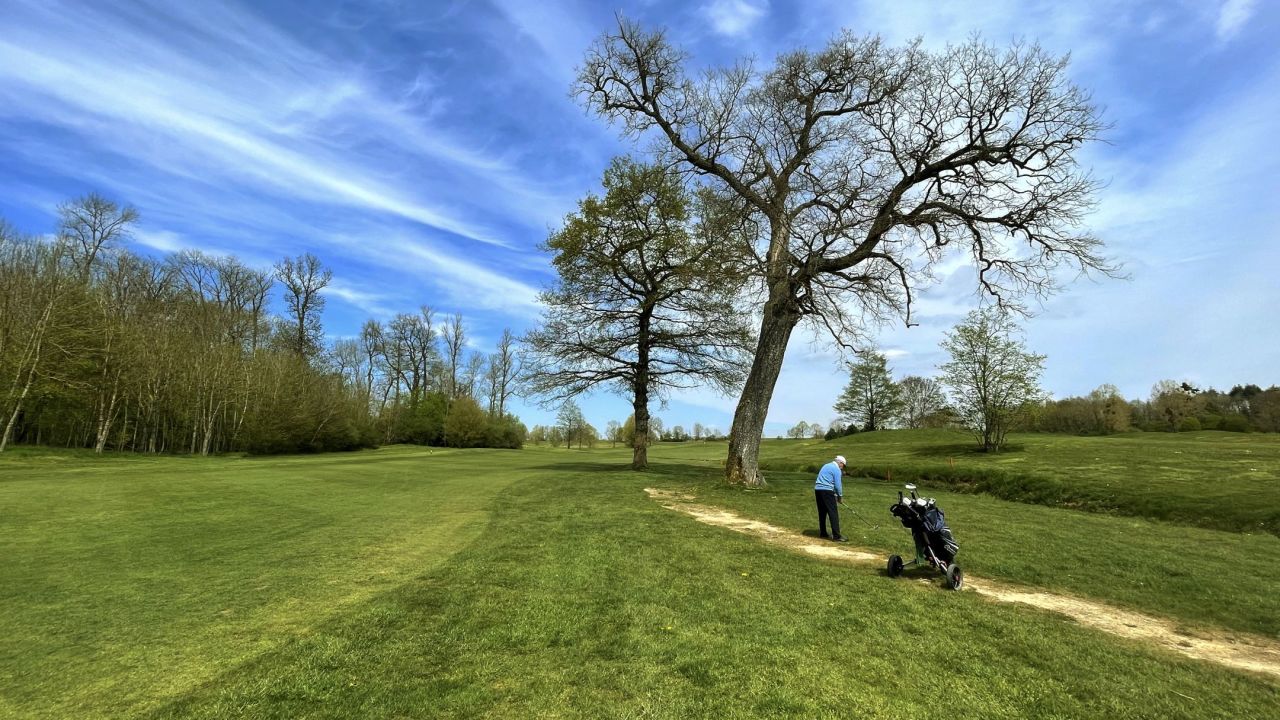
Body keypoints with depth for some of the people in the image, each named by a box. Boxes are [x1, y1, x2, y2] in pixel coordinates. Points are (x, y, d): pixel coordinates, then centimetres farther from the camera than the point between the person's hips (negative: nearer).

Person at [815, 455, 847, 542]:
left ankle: (822, 533, 19)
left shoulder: (826, 466, 22)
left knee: (822, 512, 15)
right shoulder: (837, 469, -4)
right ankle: (836, 536, -10)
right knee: (833, 513, -6)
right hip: (827, 491, -8)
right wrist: (840, 496, 7)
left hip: (817, 489, 8)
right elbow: (837, 485, -8)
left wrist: (835, 495, 20)